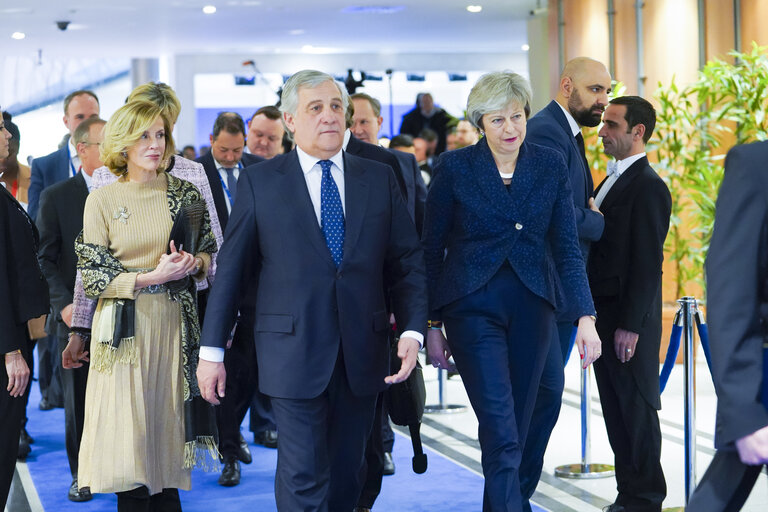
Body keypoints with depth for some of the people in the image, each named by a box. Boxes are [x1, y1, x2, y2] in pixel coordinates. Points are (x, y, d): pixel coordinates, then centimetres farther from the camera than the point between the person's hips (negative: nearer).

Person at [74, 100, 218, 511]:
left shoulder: (185, 193, 6)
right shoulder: (101, 200, -1)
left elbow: (210, 252, 14)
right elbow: (91, 276, -3)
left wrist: (193, 263, -8)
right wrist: (150, 277, -14)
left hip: (174, 324, 2)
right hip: (124, 328, -2)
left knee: (168, 424, 3)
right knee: (130, 435, -4)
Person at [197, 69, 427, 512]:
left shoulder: (380, 178, 9)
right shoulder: (260, 183, 2)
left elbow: (409, 259, 7)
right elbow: (231, 268, 3)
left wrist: (413, 330, -7)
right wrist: (212, 349, 1)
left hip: (363, 353, 3)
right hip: (294, 353, -3)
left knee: (347, 473, 11)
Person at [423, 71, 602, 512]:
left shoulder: (551, 166, 3)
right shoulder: (455, 168, -4)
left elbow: (567, 247, 3)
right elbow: (432, 249, 1)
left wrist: (586, 316, -7)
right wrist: (432, 325, 0)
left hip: (532, 309, 3)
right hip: (472, 307, -3)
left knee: (517, 426, 10)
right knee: (501, 433, -13)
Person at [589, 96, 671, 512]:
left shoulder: (648, 186, -14)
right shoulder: (611, 180, 15)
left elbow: (648, 262, -18)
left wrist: (631, 325, -20)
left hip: (629, 321, -9)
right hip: (605, 314, 9)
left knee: (637, 408, 0)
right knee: (616, 410, 13)